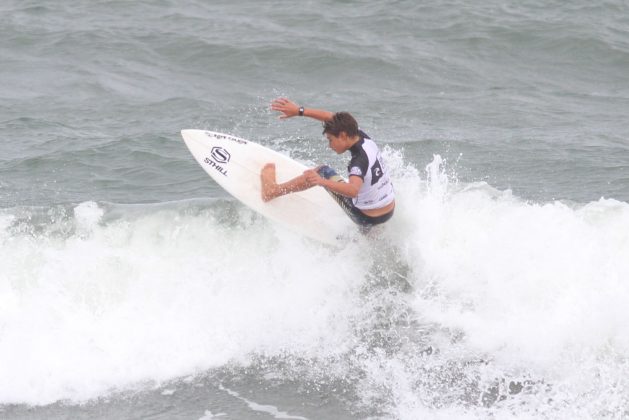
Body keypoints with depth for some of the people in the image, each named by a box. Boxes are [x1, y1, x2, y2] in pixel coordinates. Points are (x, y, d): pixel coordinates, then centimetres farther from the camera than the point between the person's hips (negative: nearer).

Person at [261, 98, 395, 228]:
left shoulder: (359, 160, -27)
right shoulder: (364, 138, -4)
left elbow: (353, 190, -47)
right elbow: (332, 117, 3)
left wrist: (322, 182, -59)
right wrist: (299, 111, 0)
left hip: (367, 219, -7)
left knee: (324, 172, -4)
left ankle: (273, 190, 4)